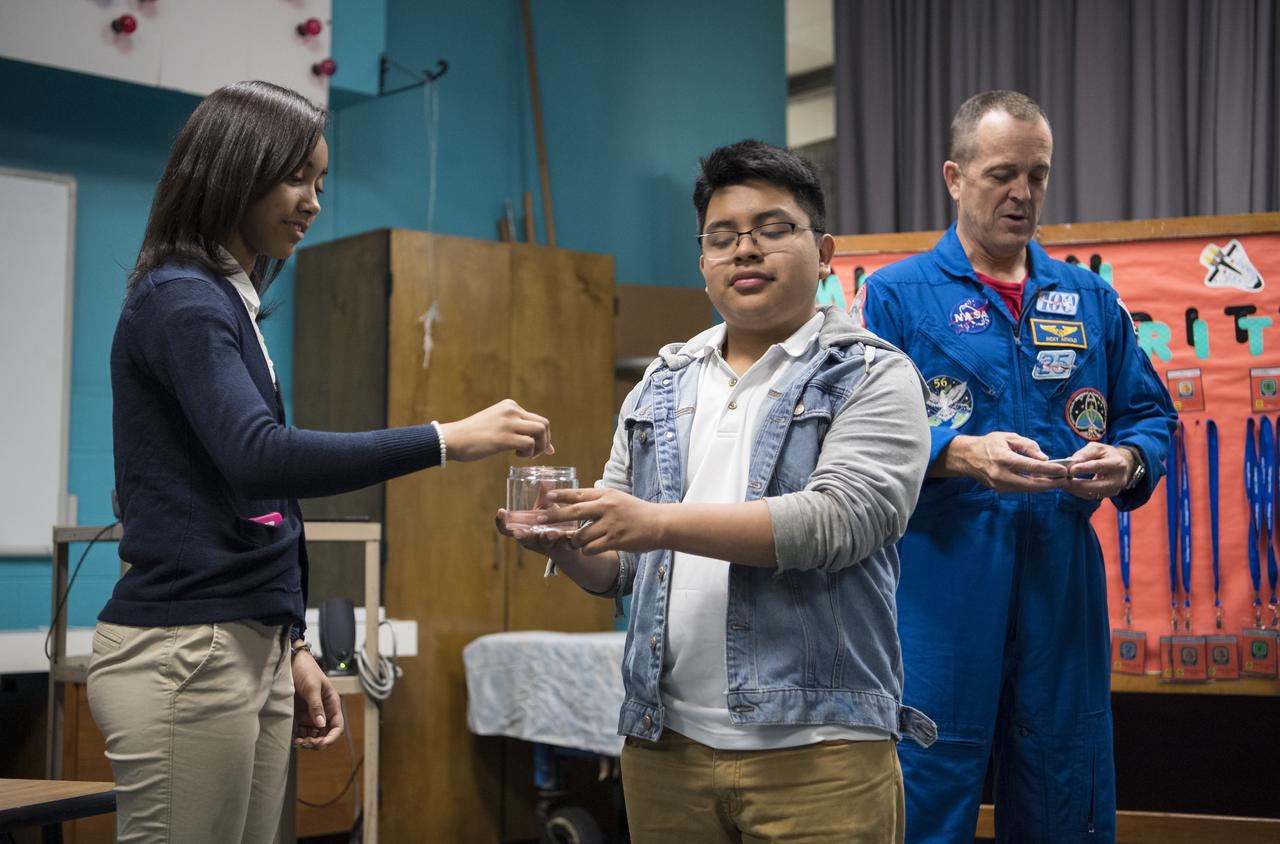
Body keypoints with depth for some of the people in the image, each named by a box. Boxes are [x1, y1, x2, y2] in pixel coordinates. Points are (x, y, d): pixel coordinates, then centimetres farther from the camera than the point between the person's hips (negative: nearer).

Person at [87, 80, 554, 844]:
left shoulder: (230, 303, 15)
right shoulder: (180, 299, -11)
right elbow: (258, 457, -26)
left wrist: (289, 646, 17)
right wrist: (449, 440, -27)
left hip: (248, 647, 9)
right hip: (186, 656, -8)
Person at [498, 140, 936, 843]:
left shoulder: (872, 377, 0)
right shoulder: (661, 386, 14)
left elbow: (833, 520, -17)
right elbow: (620, 566, 17)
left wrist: (661, 523, -21)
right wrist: (565, 543, -5)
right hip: (663, 743, 5)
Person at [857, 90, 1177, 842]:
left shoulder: (1092, 300, 14)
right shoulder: (896, 296, 1)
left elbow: (1150, 415, 15)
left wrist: (1128, 462, -7)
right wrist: (960, 455, -21)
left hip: (1063, 577, 4)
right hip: (940, 576, -4)